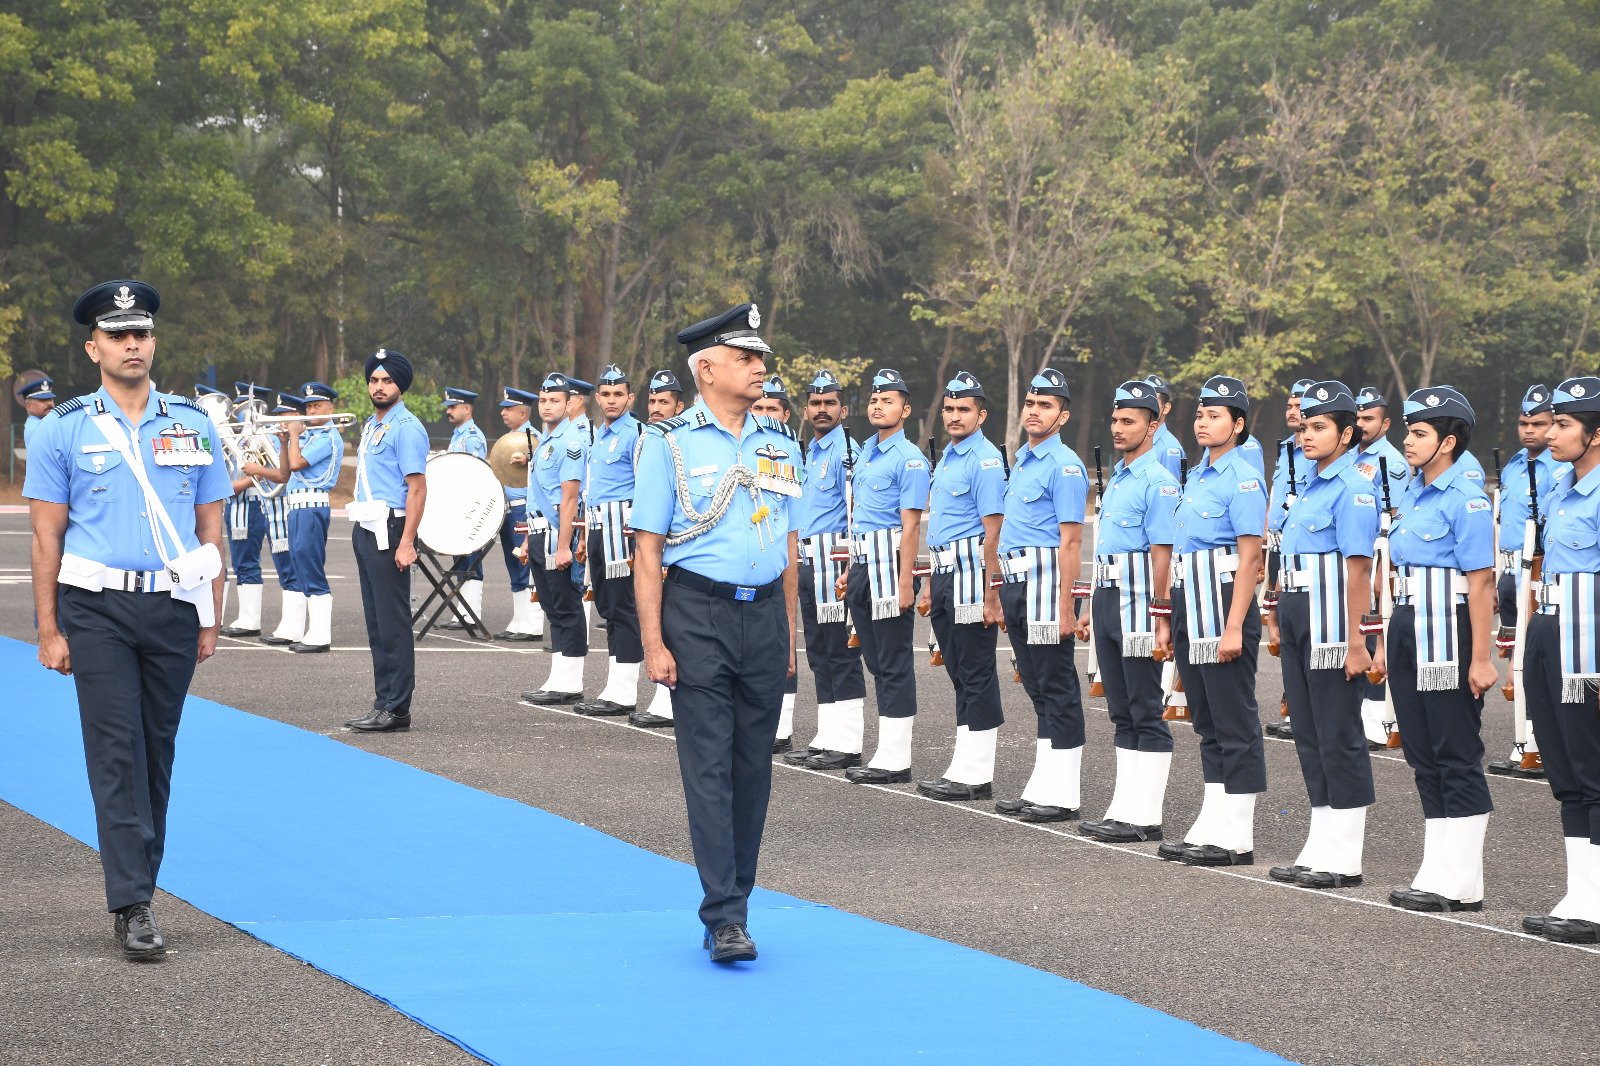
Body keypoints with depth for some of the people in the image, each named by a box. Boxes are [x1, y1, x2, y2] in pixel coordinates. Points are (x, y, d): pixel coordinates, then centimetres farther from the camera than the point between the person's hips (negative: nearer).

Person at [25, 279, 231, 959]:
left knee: (158, 751, 9)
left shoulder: (193, 426, 8)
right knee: (117, 752, -8)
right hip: (97, 611, -2)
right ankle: (133, 908, -9)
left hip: (173, 610, 3)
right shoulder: (62, 431, 2)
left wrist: (210, 620, 6)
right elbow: (47, 537, 1)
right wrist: (50, 631, -3)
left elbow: (211, 530, 11)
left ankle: (138, 883, 21)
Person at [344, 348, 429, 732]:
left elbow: (417, 489, -16)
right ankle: (383, 703, 16)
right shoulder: (371, 427, 17)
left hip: (389, 530, -9)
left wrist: (406, 542, -22)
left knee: (392, 624, -7)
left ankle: (396, 709, -4)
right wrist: (361, 533, 17)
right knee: (376, 623, 11)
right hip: (365, 529, 9)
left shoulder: (406, 428, -11)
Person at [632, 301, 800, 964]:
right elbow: (648, 549, -5)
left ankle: (735, 902, 18)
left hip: (764, 615, 5)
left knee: (753, 766, 7)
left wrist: (789, 635, 14)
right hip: (698, 615, -4)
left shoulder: (780, 444, 12)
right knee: (709, 767, -7)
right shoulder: (670, 443, -2)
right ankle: (724, 917, -8)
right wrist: (653, 643, -11)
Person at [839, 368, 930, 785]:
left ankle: (895, 759, -1)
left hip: (888, 564, -9)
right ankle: (886, 754, 17)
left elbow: (911, 525, -15)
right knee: (875, 662, 11)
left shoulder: (909, 459, -10)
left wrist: (904, 582, -21)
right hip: (861, 564, 9)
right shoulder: (865, 452, 16)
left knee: (894, 664, -4)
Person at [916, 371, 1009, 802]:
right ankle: (966, 767, 16)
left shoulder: (985, 460, -12)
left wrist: (991, 593, -20)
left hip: (969, 572, -9)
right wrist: (931, 584, 19)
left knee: (976, 673, -5)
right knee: (958, 672, 11)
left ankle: (974, 776, -2)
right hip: (944, 573, 9)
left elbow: (992, 531, -16)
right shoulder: (946, 458, 16)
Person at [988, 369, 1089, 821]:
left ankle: (1064, 795, -1)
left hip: (1045, 580, -9)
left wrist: (1065, 608, -21)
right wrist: (1001, 593, 19)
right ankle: (1043, 787, 18)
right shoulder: (1021, 461, 17)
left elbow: (1070, 542, -16)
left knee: (1057, 689, -4)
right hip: (1015, 581, 9)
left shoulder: (1065, 466, -11)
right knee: (1037, 689, 13)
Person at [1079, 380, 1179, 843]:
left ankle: (1145, 817, 0)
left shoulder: (1157, 482, -13)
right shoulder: (1117, 477, 15)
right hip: (1107, 598, 9)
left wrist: (1159, 618, -21)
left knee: (1145, 713, -3)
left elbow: (1162, 554, -17)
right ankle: (1123, 809, 19)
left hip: (1138, 602, -9)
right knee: (1122, 713, 13)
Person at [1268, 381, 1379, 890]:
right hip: (1296, 617, 9)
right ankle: (1320, 850, 19)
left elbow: (1358, 567, -18)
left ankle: (1344, 858, 3)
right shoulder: (1310, 483, 15)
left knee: (1338, 737, -3)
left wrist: (1355, 640, -21)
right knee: (1309, 736, 12)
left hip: (1330, 620, -9)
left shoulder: (1352, 488, -13)